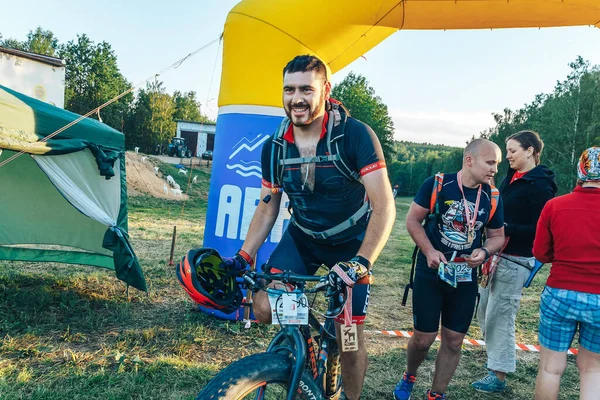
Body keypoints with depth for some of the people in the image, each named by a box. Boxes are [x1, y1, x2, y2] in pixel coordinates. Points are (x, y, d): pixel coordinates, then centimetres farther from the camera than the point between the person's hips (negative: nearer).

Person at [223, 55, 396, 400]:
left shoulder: (355, 135, -24)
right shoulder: (275, 147, -10)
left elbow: (384, 206, -28)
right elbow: (268, 207, 0)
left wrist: (361, 263, -39)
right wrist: (243, 258, -12)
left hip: (351, 241, -3)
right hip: (302, 236, 3)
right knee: (265, 309, -15)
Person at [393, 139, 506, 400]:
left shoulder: (492, 197, -1)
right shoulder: (437, 184, -11)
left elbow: (497, 236, 9)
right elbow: (412, 220, -6)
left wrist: (484, 252, -12)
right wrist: (429, 251, -18)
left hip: (465, 278, 3)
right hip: (430, 273, -3)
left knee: (453, 341, 8)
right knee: (423, 338, 2)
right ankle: (409, 377, 34)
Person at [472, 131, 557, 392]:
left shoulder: (540, 185, -13)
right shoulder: (512, 178, 10)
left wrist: (506, 229, -23)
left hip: (515, 260, -8)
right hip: (496, 254, 8)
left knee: (500, 315, -2)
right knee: (484, 310, 15)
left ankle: (498, 376, 12)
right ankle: (495, 358, 34)